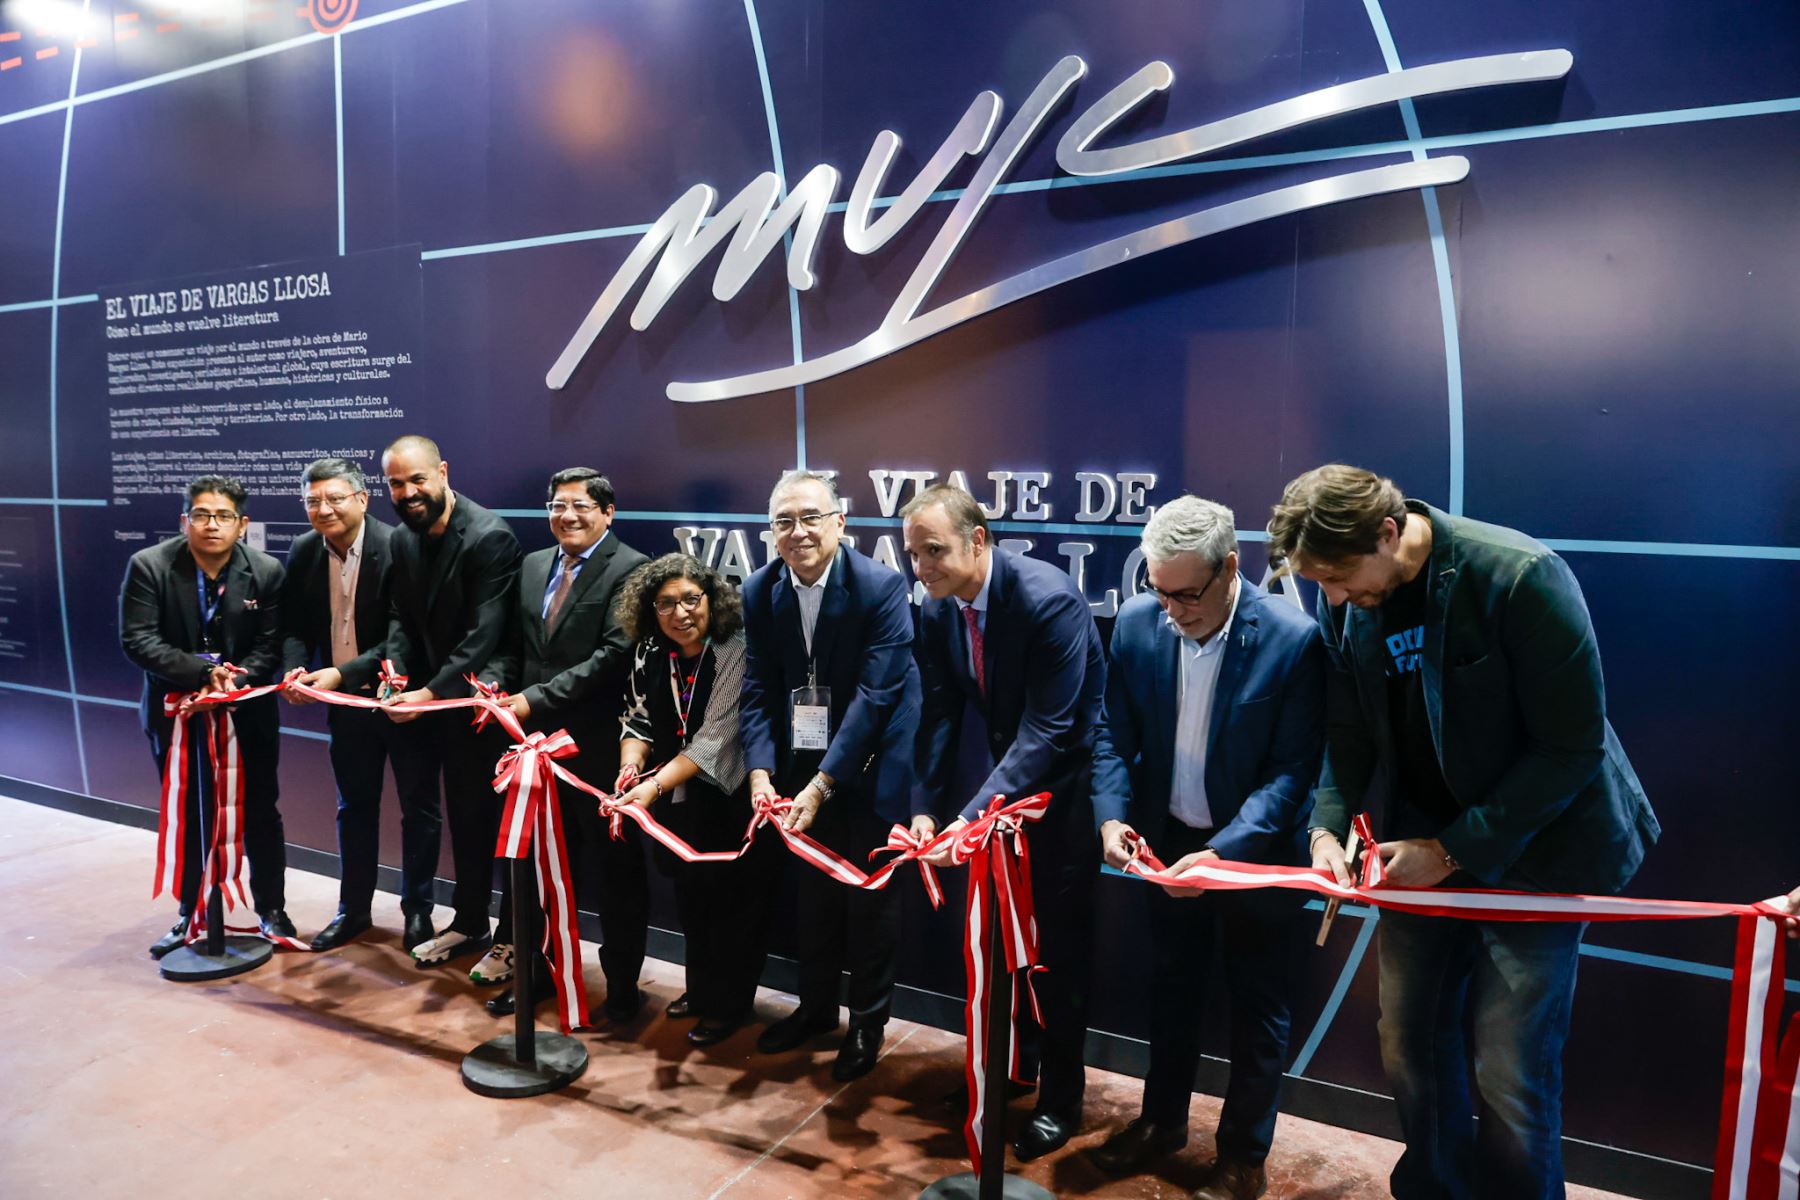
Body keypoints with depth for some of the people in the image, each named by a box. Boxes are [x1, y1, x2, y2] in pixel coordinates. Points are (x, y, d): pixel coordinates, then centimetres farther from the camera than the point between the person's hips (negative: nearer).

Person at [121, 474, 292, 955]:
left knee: (260, 813, 8)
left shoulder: (266, 572, -9)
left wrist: (233, 681, -25)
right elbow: (138, 640, -16)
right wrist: (205, 672, -26)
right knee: (186, 816, 13)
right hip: (177, 709, 0)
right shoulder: (149, 566, -11)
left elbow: (269, 646, -8)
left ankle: (271, 910, 23)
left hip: (248, 711, 0)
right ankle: (190, 914, 29)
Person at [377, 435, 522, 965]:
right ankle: (469, 922, 32)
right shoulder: (403, 538, 5)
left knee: (490, 815, 2)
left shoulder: (490, 537, -20)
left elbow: (484, 633, -24)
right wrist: (395, 669, -12)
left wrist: (431, 692, -27)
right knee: (462, 813, 18)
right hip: (436, 695, 7)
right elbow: (401, 617, 6)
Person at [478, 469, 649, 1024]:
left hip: (599, 747, -6)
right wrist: (498, 688, -4)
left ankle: (622, 987, 23)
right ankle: (539, 969, 36)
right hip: (539, 739, 7)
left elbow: (615, 653, -19)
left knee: (615, 868, 7)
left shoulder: (629, 569, -11)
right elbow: (514, 645, 16)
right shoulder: (533, 565, 13)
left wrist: (536, 698, -19)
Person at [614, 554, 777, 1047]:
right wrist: (631, 765, -18)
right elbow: (639, 718, 3)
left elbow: (717, 736, -27)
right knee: (691, 895, 19)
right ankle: (702, 990, 41)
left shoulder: (735, 652, -22)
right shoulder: (648, 654, -3)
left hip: (733, 802, -6)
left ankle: (728, 1004, 26)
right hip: (681, 802, 6)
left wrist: (655, 785, -34)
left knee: (736, 900, 6)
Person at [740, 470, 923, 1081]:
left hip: (868, 766, -4)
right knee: (812, 893, 17)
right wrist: (761, 770, -17)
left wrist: (822, 783, -25)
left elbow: (874, 693, -22)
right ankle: (816, 1006, 38)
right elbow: (759, 689, -3)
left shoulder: (882, 587, -19)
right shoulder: (760, 591, -4)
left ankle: (868, 1021, 29)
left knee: (870, 898, 9)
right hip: (802, 765, 4)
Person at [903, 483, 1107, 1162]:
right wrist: (927, 807, -14)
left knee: (1059, 946, 6)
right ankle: (1013, 1060, 41)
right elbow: (940, 715, -3)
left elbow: (1047, 729, -31)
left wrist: (971, 815, -34)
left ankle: (1060, 1097, 25)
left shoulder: (1049, 598, -29)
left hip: (1063, 787, -6)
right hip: (998, 785, 6)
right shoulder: (936, 612, -7)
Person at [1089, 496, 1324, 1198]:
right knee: (1170, 988, 22)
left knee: (1257, 1007, 14)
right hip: (1167, 840, 4)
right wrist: (1111, 816, -19)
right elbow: (1114, 734, -4)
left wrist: (1223, 851, -31)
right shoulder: (1137, 622, -12)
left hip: (1256, 849, -4)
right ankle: (1162, 1121, 44)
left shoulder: (1294, 639, -24)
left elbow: (1293, 770, -21)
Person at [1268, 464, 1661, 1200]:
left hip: (1533, 850, -5)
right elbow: (1350, 739, 2)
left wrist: (1455, 850, -19)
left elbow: (1573, 745, -19)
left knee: (1509, 1072, -3)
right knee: (1410, 1046, 13)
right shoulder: (1345, 603, -5)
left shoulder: (1520, 576, -23)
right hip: (1423, 847, 5)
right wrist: (1329, 828, -14)